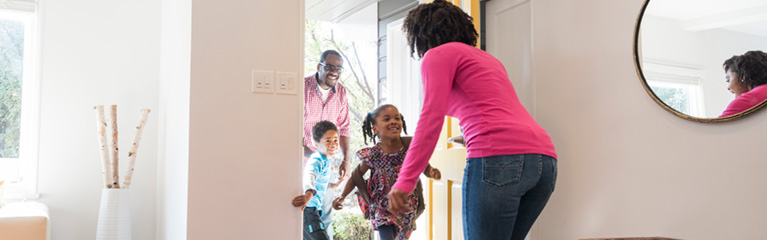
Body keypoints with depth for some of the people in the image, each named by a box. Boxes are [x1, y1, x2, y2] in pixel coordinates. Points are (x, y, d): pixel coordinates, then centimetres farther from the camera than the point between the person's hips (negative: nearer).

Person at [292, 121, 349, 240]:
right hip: (308, 209, -10)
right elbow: (309, 175, -41)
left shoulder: (325, 161, 13)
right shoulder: (317, 160, -18)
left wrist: (334, 185, 20)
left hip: (313, 209, 10)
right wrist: (309, 193, -60)